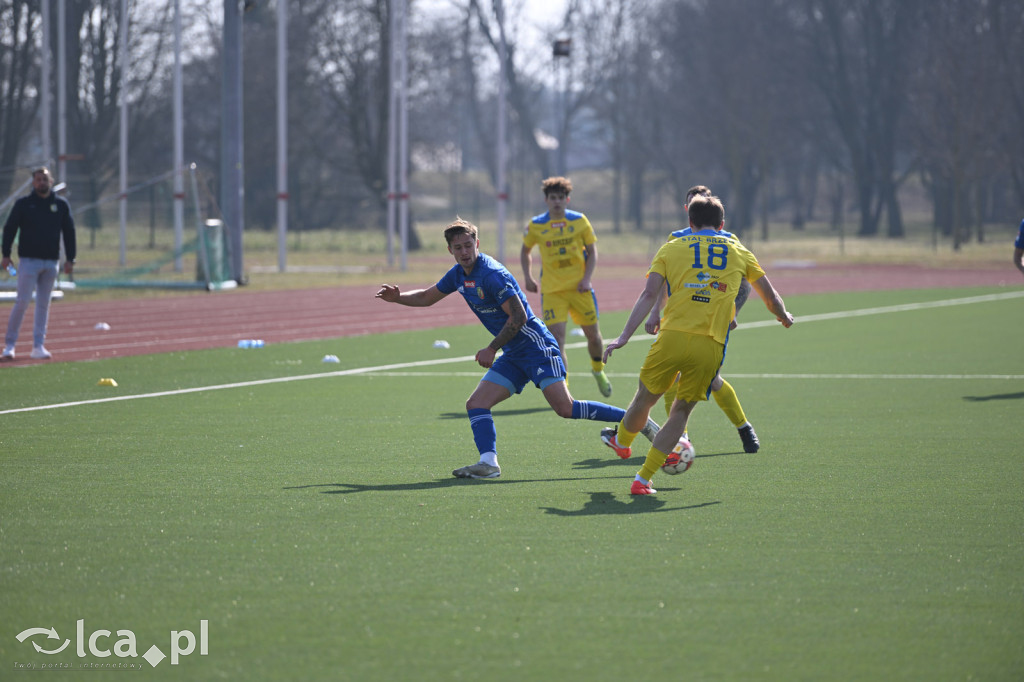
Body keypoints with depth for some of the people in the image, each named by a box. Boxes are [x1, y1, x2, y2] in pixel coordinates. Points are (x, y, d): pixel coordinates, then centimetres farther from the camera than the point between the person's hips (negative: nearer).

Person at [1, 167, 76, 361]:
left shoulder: (61, 205, 9)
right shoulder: (23, 204, 2)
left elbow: (69, 232, 12)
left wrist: (70, 259, 6)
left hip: (51, 262, 3)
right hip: (28, 260, -3)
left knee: (43, 305, 5)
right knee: (22, 302, -9)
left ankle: (38, 346, 9)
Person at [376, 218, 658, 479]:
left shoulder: (492, 274, -17)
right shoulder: (459, 275, 10)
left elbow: (518, 317, -19)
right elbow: (427, 297, 26)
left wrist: (492, 349, -15)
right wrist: (397, 297, 10)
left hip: (536, 347, -9)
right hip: (513, 356, 9)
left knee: (565, 408, -18)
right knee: (476, 405, -4)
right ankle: (488, 463, -17)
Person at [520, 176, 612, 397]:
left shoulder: (580, 221, 0)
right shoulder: (536, 226, 0)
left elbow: (592, 252, 5)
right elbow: (525, 250, 17)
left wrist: (586, 278, -8)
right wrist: (528, 277, 5)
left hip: (579, 288, 1)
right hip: (552, 291, -1)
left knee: (593, 335, 11)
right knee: (557, 338, -14)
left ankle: (598, 371, 41)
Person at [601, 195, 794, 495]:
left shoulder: (671, 249, 11)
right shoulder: (739, 252, 16)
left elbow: (648, 295, 0)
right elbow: (770, 297, 26)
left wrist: (624, 336, -3)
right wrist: (785, 318, 47)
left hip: (672, 338, 0)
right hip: (711, 346, 0)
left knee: (645, 398, 21)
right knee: (681, 411, 10)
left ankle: (621, 440, 47)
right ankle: (643, 478, 5)